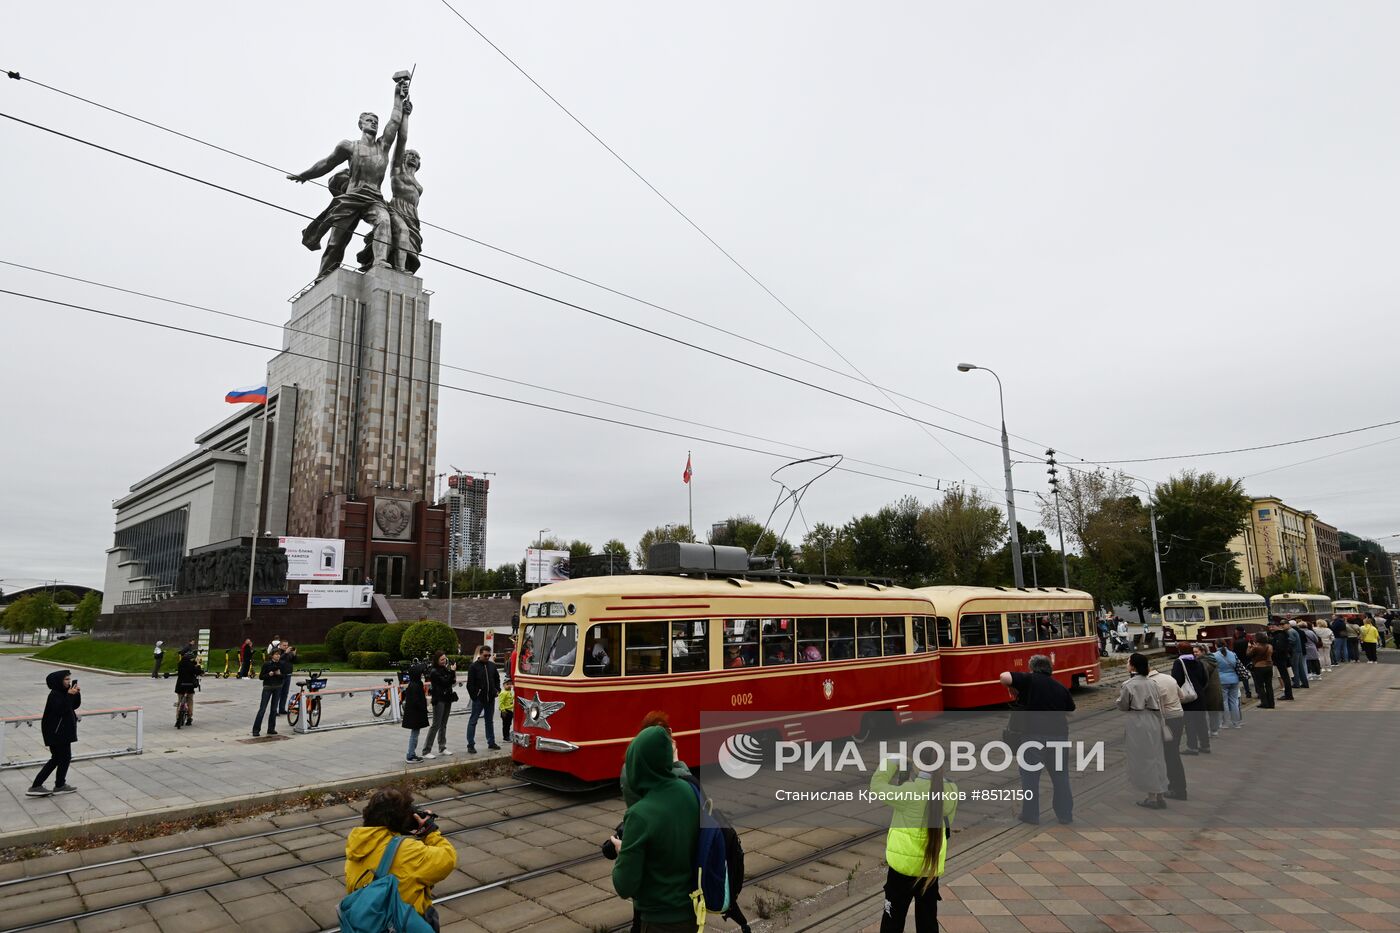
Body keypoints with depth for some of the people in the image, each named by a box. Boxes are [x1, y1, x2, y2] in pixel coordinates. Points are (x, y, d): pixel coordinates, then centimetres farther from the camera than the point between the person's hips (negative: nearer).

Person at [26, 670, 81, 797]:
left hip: (62, 732, 9)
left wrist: (76, 693, -2)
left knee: (57, 759, 15)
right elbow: (61, 709, -29)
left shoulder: (63, 692, 9)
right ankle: (60, 786, 17)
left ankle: (36, 786, 18)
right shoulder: (55, 694, -19)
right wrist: (70, 695, -29)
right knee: (65, 757, 3)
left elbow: (75, 705, 13)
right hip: (57, 733, -9)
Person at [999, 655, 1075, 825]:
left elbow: (1004, 677, -20)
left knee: (1030, 777, 10)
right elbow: (1069, 712, 18)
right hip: (1058, 735, 4)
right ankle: (1065, 815, 25)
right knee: (1061, 777, 18)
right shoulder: (1061, 688, 9)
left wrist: (1013, 689, -2)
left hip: (1032, 736, -4)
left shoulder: (1029, 680, -7)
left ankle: (1031, 815, 15)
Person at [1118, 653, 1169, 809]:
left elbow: (1123, 706, -5)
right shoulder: (1151, 683, 3)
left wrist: (1120, 694, 12)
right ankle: (1159, 795, 20)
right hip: (1153, 721, 6)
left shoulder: (1128, 685, -14)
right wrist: (1162, 725, 14)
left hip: (1137, 723, -6)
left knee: (1143, 760, 4)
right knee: (1156, 758, 13)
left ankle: (1151, 797, 9)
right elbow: (1160, 706, 6)